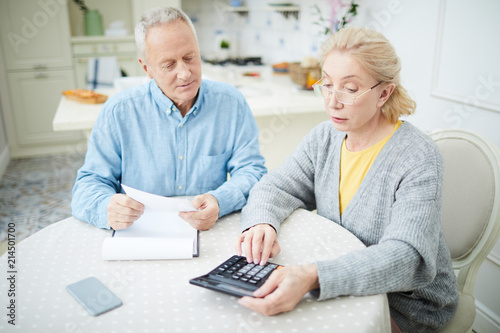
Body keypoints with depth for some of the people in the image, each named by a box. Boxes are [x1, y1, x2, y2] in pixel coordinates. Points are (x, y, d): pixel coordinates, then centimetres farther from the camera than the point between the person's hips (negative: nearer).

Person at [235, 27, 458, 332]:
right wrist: (261, 223, -27)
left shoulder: (419, 160, -22)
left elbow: (405, 256, -32)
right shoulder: (325, 136, -2)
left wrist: (313, 277, -47)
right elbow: (276, 186, -2)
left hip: (407, 306, -5)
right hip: (343, 281, 5)